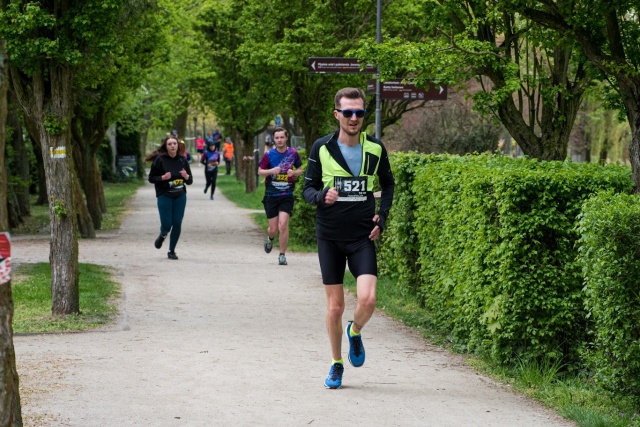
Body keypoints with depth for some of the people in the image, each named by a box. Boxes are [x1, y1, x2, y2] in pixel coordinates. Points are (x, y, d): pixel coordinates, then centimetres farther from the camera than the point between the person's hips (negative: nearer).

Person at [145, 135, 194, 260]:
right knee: (167, 224, -6)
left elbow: (190, 181, 9)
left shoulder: (182, 160, 3)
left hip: (180, 196, 3)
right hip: (164, 196, -3)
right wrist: (163, 178, -20)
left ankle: (172, 251, 14)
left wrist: (186, 176, -13)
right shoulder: (159, 160, -7)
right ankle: (162, 236, 31)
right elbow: (151, 178, -4)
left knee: (177, 224, 0)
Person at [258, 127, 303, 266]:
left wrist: (293, 172, -10)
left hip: (287, 195, 0)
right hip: (271, 195, 0)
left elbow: (300, 170, 12)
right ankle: (270, 239, 41)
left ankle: (282, 255, -1)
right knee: (273, 228, 3)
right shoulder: (269, 154, -3)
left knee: (283, 224, -14)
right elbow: (260, 171, 4)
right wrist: (271, 171, -16)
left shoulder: (293, 153, 0)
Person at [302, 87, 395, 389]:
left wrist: (382, 215, 2)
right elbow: (308, 188, 4)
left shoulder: (375, 149, 0)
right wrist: (322, 196, -18)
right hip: (329, 238, 0)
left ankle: (355, 332, 17)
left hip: (362, 237, 0)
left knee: (367, 299, -17)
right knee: (335, 306, 3)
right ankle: (336, 364, 23)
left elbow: (388, 184, 16)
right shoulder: (322, 148, -3)